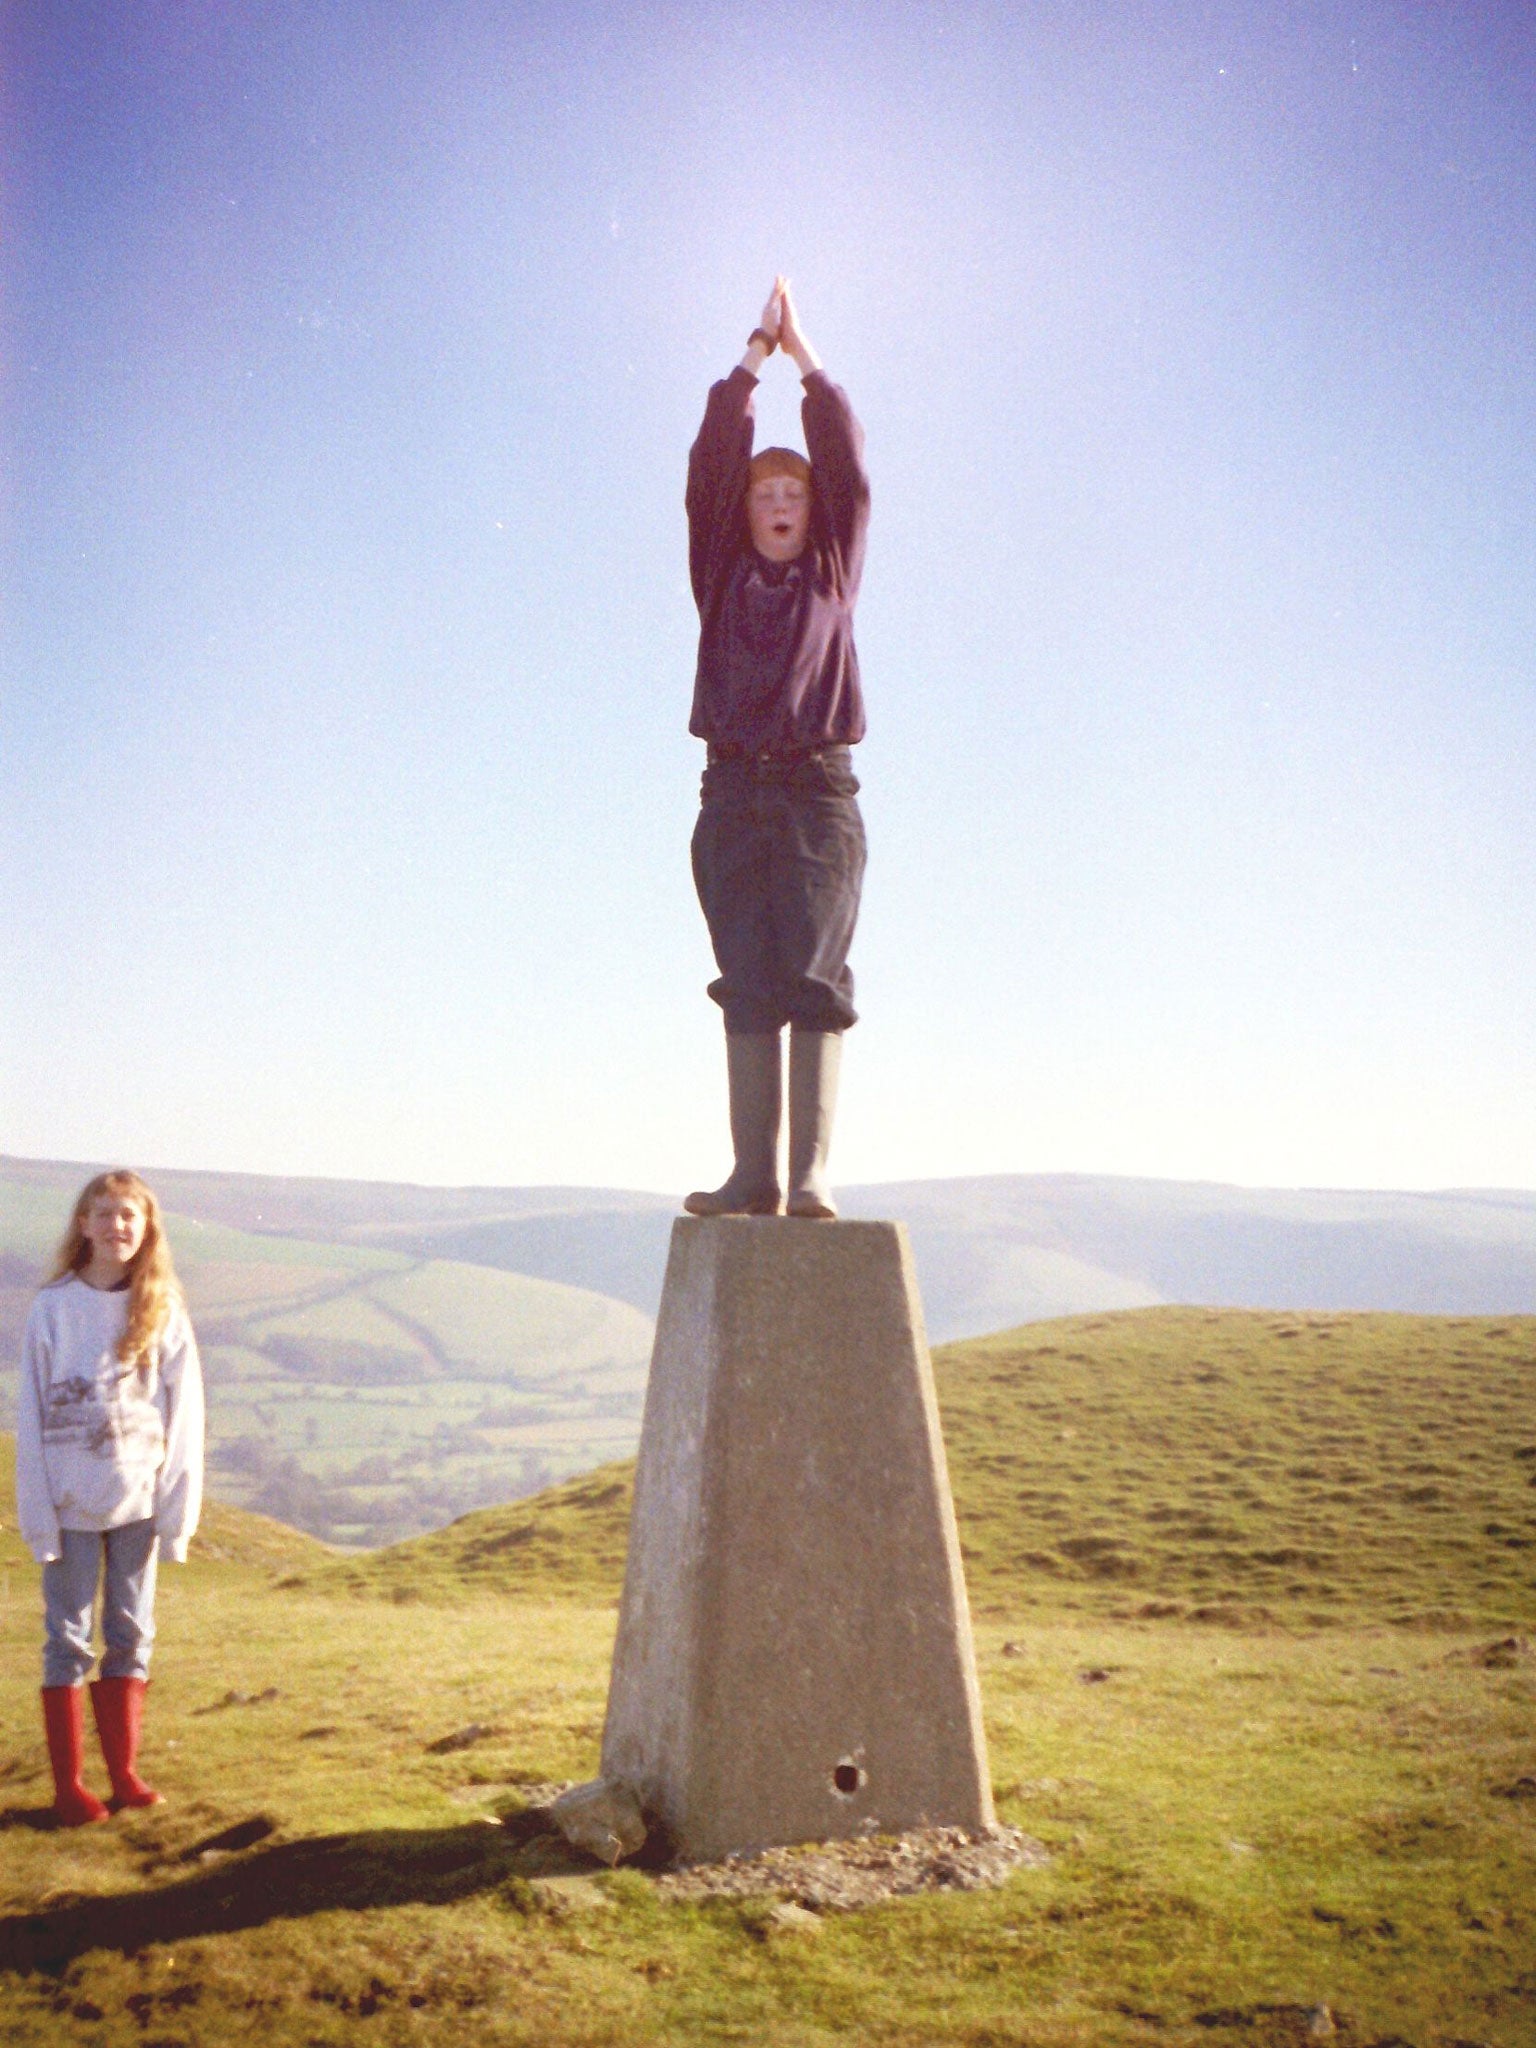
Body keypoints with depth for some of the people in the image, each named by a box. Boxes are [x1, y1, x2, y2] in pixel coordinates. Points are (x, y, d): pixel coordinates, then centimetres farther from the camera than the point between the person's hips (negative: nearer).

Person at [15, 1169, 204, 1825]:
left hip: (139, 1500, 2)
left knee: (131, 1635, 10)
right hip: (70, 1501, -2)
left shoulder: (162, 1311, -1)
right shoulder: (53, 1307, -5)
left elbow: (185, 1415, 0)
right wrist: (37, 1512, -8)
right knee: (68, 1638, 5)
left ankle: (124, 1772, 21)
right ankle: (68, 1784, 13)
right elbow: (31, 1415, -4)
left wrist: (178, 1508, -5)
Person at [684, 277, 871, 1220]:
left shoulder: (833, 576, 16)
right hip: (735, 791, 1)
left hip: (818, 792, -1)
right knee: (748, 984, -4)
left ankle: (812, 1173, -15)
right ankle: (754, 1172, -7)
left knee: (814, 978, -11)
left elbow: (848, 466, 9)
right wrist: (757, 353, 9)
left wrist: (807, 355, 11)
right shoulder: (723, 576, 16)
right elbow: (712, 462, 9)